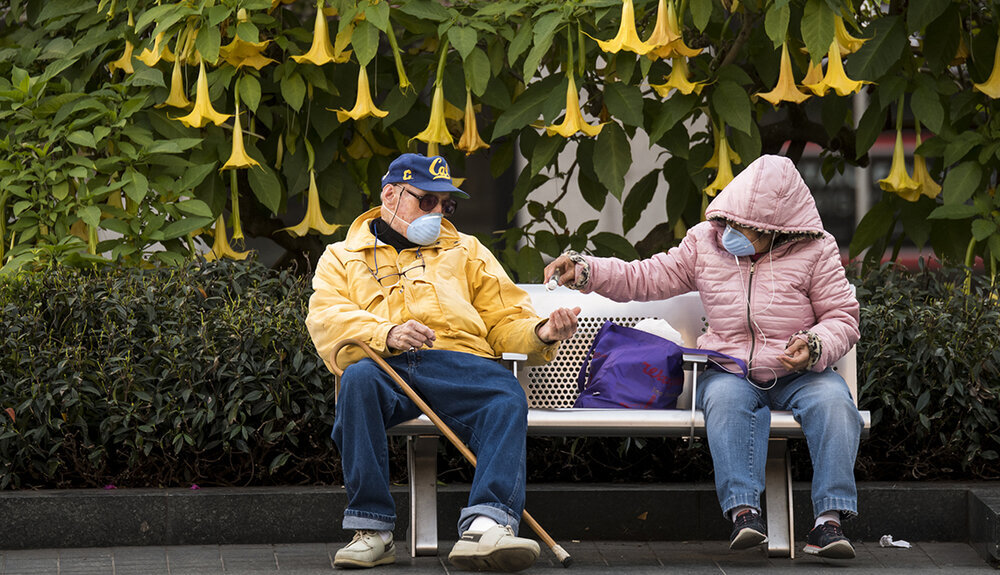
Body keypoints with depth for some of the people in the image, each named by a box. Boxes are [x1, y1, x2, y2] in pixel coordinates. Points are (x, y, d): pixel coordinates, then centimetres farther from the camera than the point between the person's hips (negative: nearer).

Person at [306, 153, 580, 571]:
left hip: (459, 363, 2)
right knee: (358, 379, -38)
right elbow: (326, 322, 4)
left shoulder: (466, 252, 32)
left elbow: (505, 320, 23)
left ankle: (486, 526, -53)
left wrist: (541, 334, -1)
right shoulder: (342, 258, 24)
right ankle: (371, 532, -36)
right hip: (384, 366, -2)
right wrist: (386, 334, -16)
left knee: (507, 398, -33)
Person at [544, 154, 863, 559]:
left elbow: (842, 316, 3)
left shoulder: (815, 252, -1)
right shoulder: (705, 243, 6)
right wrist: (584, 271, -2)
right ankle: (743, 512, -44)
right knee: (726, 399, -36)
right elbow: (646, 278, 11)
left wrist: (815, 347, -19)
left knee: (833, 402, -33)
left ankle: (829, 520, -37)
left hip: (797, 374, -1)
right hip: (730, 370, 1)